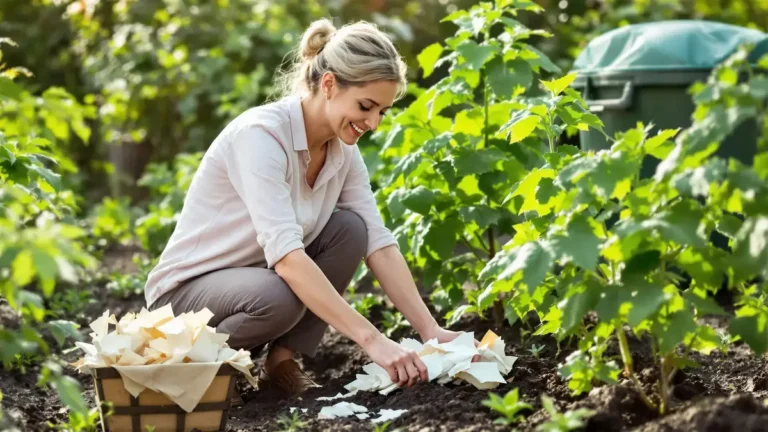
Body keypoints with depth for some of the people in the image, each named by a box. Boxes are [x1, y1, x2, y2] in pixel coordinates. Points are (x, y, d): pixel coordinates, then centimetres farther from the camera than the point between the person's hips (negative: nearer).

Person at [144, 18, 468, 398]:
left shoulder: (343, 149, -4)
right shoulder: (261, 134, -29)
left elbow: (379, 245, -5)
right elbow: (286, 256, -38)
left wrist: (431, 330, -17)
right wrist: (371, 340, -42)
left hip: (257, 280, 7)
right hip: (186, 292, -7)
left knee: (350, 228, -14)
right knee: (279, 297, -37)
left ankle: (282, 360, -5)